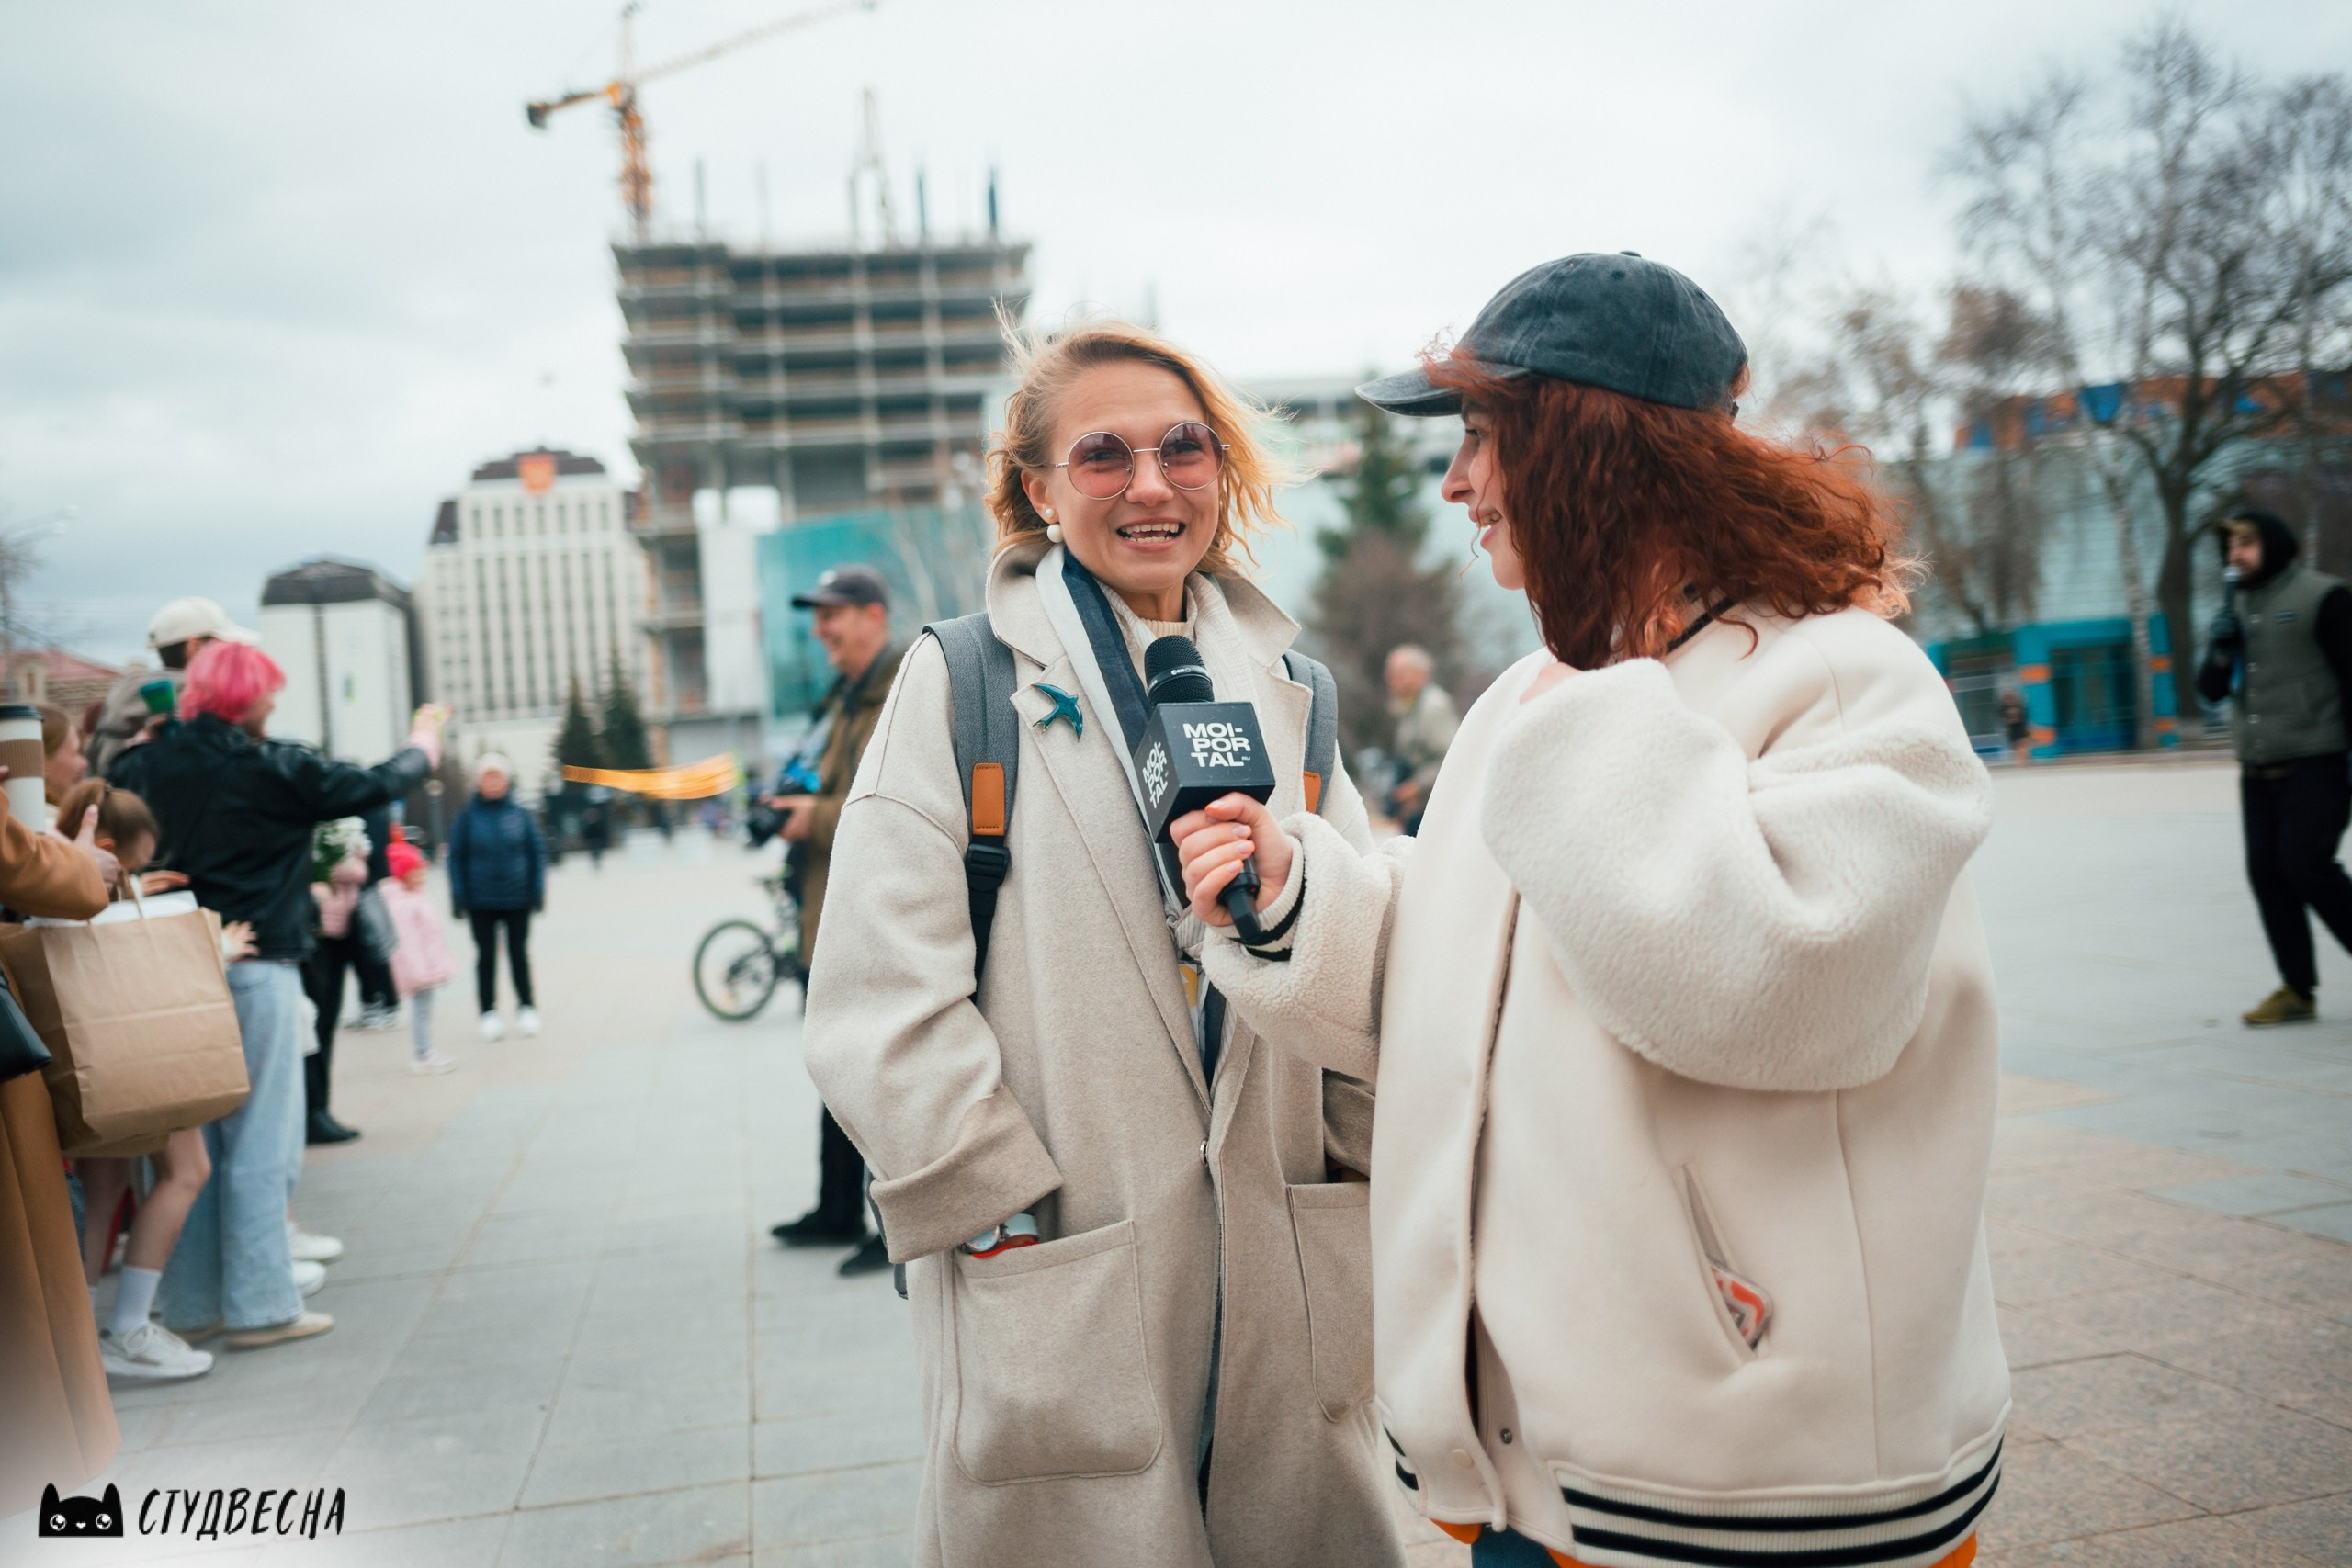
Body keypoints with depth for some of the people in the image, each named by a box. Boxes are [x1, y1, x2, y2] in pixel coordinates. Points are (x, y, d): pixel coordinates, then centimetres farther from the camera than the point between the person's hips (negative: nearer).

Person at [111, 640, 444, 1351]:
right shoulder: (274, 769, -7)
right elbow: (375, 786, 4)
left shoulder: (145, 765, 3)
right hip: (255, 971, -5)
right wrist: (422, 745, 21)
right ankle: (259, 1307, 6)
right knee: (259, 1146, 2)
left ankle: (191, 1307, 19)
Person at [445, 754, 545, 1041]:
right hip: (481, 902, 0)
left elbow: (537, 852, 4)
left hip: (518, 900, 0)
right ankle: (489, 1014, 15)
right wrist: (459, 898, -5)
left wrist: (537, 891, -1)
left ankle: (527, 1008, 19)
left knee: (519, 954, 8)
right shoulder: (467, 817, -3)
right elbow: (456, 857, 0)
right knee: (486, 957, 7)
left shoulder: (520, 814, -1)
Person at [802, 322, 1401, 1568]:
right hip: (1062, 1295, -4)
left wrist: (1372, 1168, 4)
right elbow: (882, 999, -10)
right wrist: (1005, 1211, -12)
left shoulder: (1282, 688, 9)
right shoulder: (965, 682, -4)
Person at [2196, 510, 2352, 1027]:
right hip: (2257, 770, 7)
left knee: (2307, 865, -14)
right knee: (2266, 872, 3)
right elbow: (2211, 690, 15)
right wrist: (2221, 649, -5)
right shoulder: (2236, 609, 14)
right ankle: (2297, 989, 11)